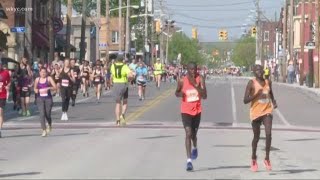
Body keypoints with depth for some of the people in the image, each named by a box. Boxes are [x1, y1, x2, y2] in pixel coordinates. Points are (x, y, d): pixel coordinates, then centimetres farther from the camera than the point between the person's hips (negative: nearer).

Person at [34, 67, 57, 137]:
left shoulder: (49, 78, -1)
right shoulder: (37, 79, 7)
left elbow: (55, 87, -6)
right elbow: (35, 88, 21)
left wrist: (49, 88, -23)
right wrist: (36, 90, -2)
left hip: (48, 98, -1)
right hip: (40, 98, 1)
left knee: (48, 115, 5)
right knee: (42, 114, -11)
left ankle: (49, 125, 38)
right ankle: (44, 130, -9)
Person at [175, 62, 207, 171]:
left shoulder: (200, 79, -8)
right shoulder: (182, 81, -6)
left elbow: (204, 96, -16)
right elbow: (177, 93, 11)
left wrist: (196, 85, -26)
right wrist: (180, 94, -13)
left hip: (197, 110, 2)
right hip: (186, 111, -2)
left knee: (194, 134, 18)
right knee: (188, 134, -15)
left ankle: (195, 148, 53)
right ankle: (189, 160, -17)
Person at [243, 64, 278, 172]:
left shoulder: (268, 82, 6)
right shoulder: (251, 83, -8)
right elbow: (245, 100, -13)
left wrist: (274, 103, 1)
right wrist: (256, 94, -25)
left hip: (267, 111, 2)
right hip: (256, 112, -2)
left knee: (268, 134, -17)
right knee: (256, 137, 10)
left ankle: (267, 158, -3)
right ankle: (253, 158, 32)